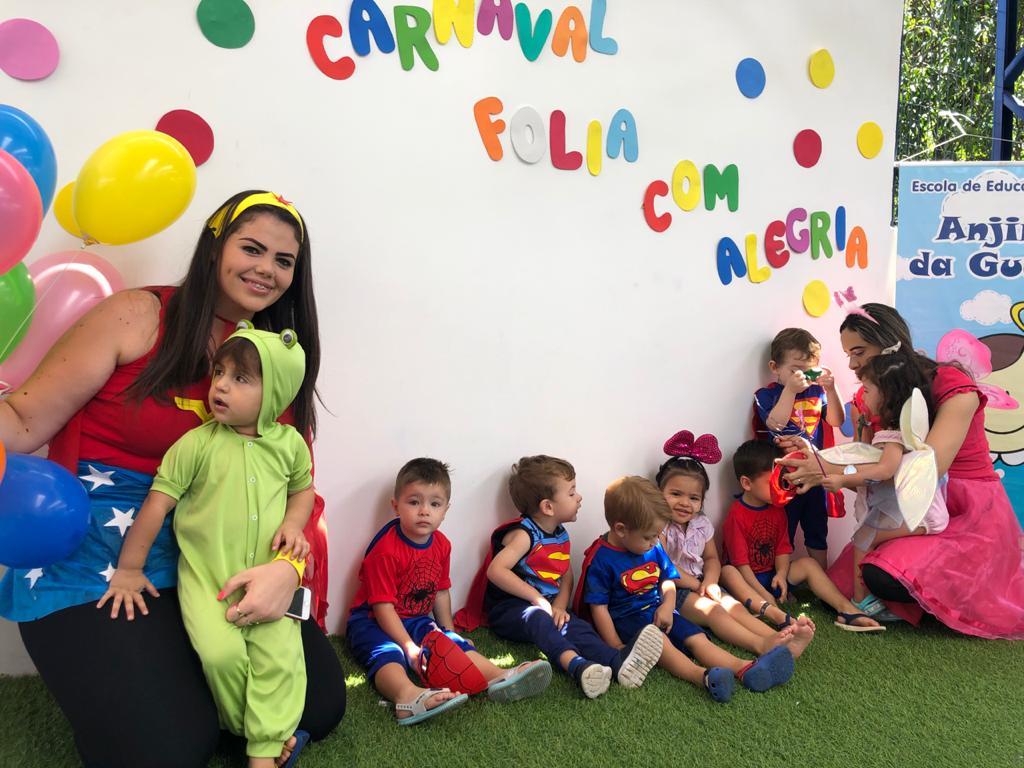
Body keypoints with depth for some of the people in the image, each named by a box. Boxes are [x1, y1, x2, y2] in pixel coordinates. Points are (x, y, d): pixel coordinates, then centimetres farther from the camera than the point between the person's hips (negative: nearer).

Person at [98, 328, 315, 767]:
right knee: (223, 653, -20)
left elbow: (302, 488, 17)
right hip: (205, 576, -2)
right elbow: (158, 502, -5)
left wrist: (293, 523, -4)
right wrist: (129, 569, -1)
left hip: (267, 579, 2)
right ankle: (246, 728, 8)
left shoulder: (289, 443, 0)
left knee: (280, 657, -11)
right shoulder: (198, 443, -8)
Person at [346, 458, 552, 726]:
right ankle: (408, 697, -66)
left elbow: (440, 592, 14)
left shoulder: (441, 545, 2)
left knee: (455, 643, -15)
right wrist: (409, 647, -25)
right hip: (372, 621, -7)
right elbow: (383, 606, -21)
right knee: (386, 653, -36)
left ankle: (498, 677, -33)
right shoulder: (386, 550, -22)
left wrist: (448, 632, 13)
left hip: (417, 620, 8)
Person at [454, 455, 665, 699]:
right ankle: (577, 665, -62)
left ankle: (617, 660, -49)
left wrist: (559, 606, -9)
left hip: (547, 607, 6)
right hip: (509, 610, -6)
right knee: (537, 617, -38)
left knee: (575, 625, -23)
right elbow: (495, 570, -26)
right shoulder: (524, 534, -14)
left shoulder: (561, 535, 10)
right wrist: (538, 599, -25)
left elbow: (566, 577, 13)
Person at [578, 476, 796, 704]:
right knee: (657, 640, -33)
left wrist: (667, 605, -9)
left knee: (697, 638, -12)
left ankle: (746, 669, -28)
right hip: (626, 618, -6)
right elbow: (599, 608, -15)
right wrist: (617, 647, -17)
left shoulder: (654, 548, 5)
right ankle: (703, 677, -52)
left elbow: (668, 582, 14)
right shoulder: (600, 559, -17)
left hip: (658, 611, 7)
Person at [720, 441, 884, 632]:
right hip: (748, 580, -7)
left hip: (771, 576, 7)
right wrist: (764, 595, -25)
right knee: (728, 573, -38)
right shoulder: (736, 516, -17)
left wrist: (781, 574, -17)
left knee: (808, 564, -6)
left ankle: (847, 609, -18)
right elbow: (740, 562, -20)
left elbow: (782, 549, 4)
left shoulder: (777, 509, 6)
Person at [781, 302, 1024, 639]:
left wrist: (831, 470, -33)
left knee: (886, 577, -29)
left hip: (970, 514, -6)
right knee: (843, 585, -10)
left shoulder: (953, 387, -15)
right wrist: (815, 459, -19)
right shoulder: (866, 402, 4)